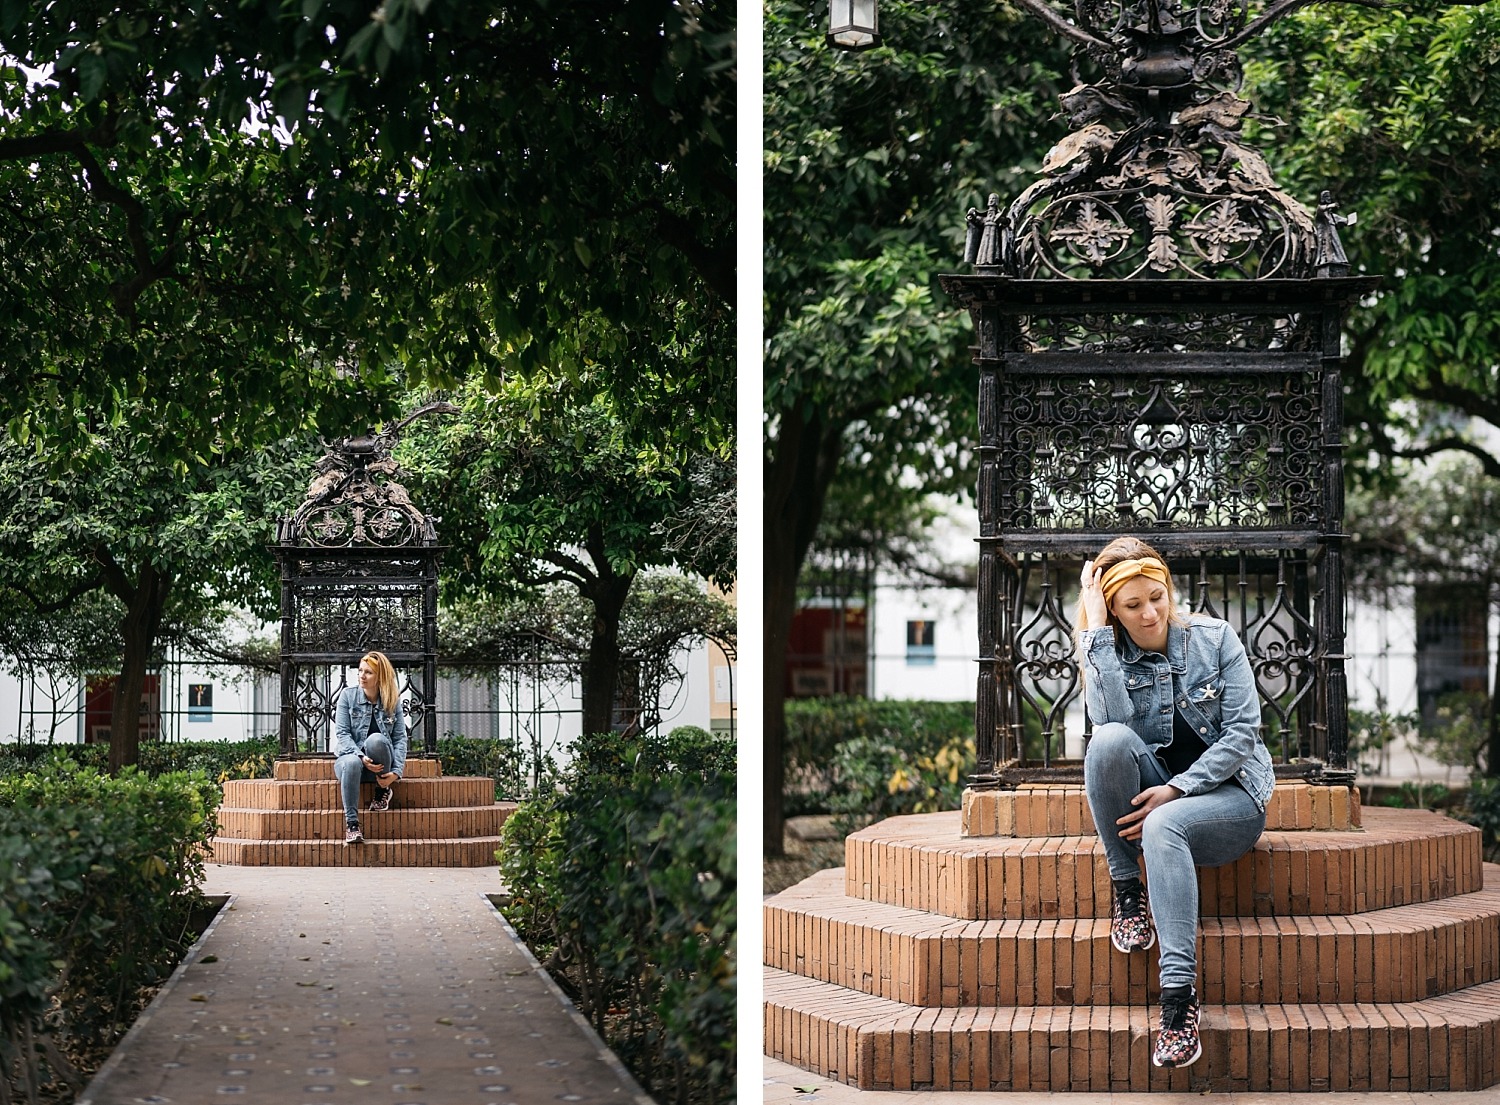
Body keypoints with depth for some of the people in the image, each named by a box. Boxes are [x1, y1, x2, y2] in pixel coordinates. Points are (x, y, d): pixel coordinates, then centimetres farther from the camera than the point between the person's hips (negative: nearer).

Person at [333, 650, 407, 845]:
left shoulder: (393, 700, 3)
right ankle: (351, 823, -36)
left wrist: (396, 772, -17)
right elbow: (342, 733, -7)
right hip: (351, 755, -1)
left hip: (381, 766, 1)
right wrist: (361, 757, -25)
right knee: (351, 763, -39)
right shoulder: (348, 695, 0)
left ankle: (383, 789, -11)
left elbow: (400, 737, -2)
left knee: (376, 739, -34)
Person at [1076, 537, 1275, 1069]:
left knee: (1163, 825, -38)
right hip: (1151, 796, 2)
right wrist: (1096, 630, -17)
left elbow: (1242, 732, -7)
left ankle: (1179, 995, -44)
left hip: (1227, 793, -2)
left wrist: (1177, 789, -18)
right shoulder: (1107, 656, 3)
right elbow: (1113, 721, -19)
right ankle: (1126, 892, -16)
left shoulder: (1215, 638, -1)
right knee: (1108, 741, -30)